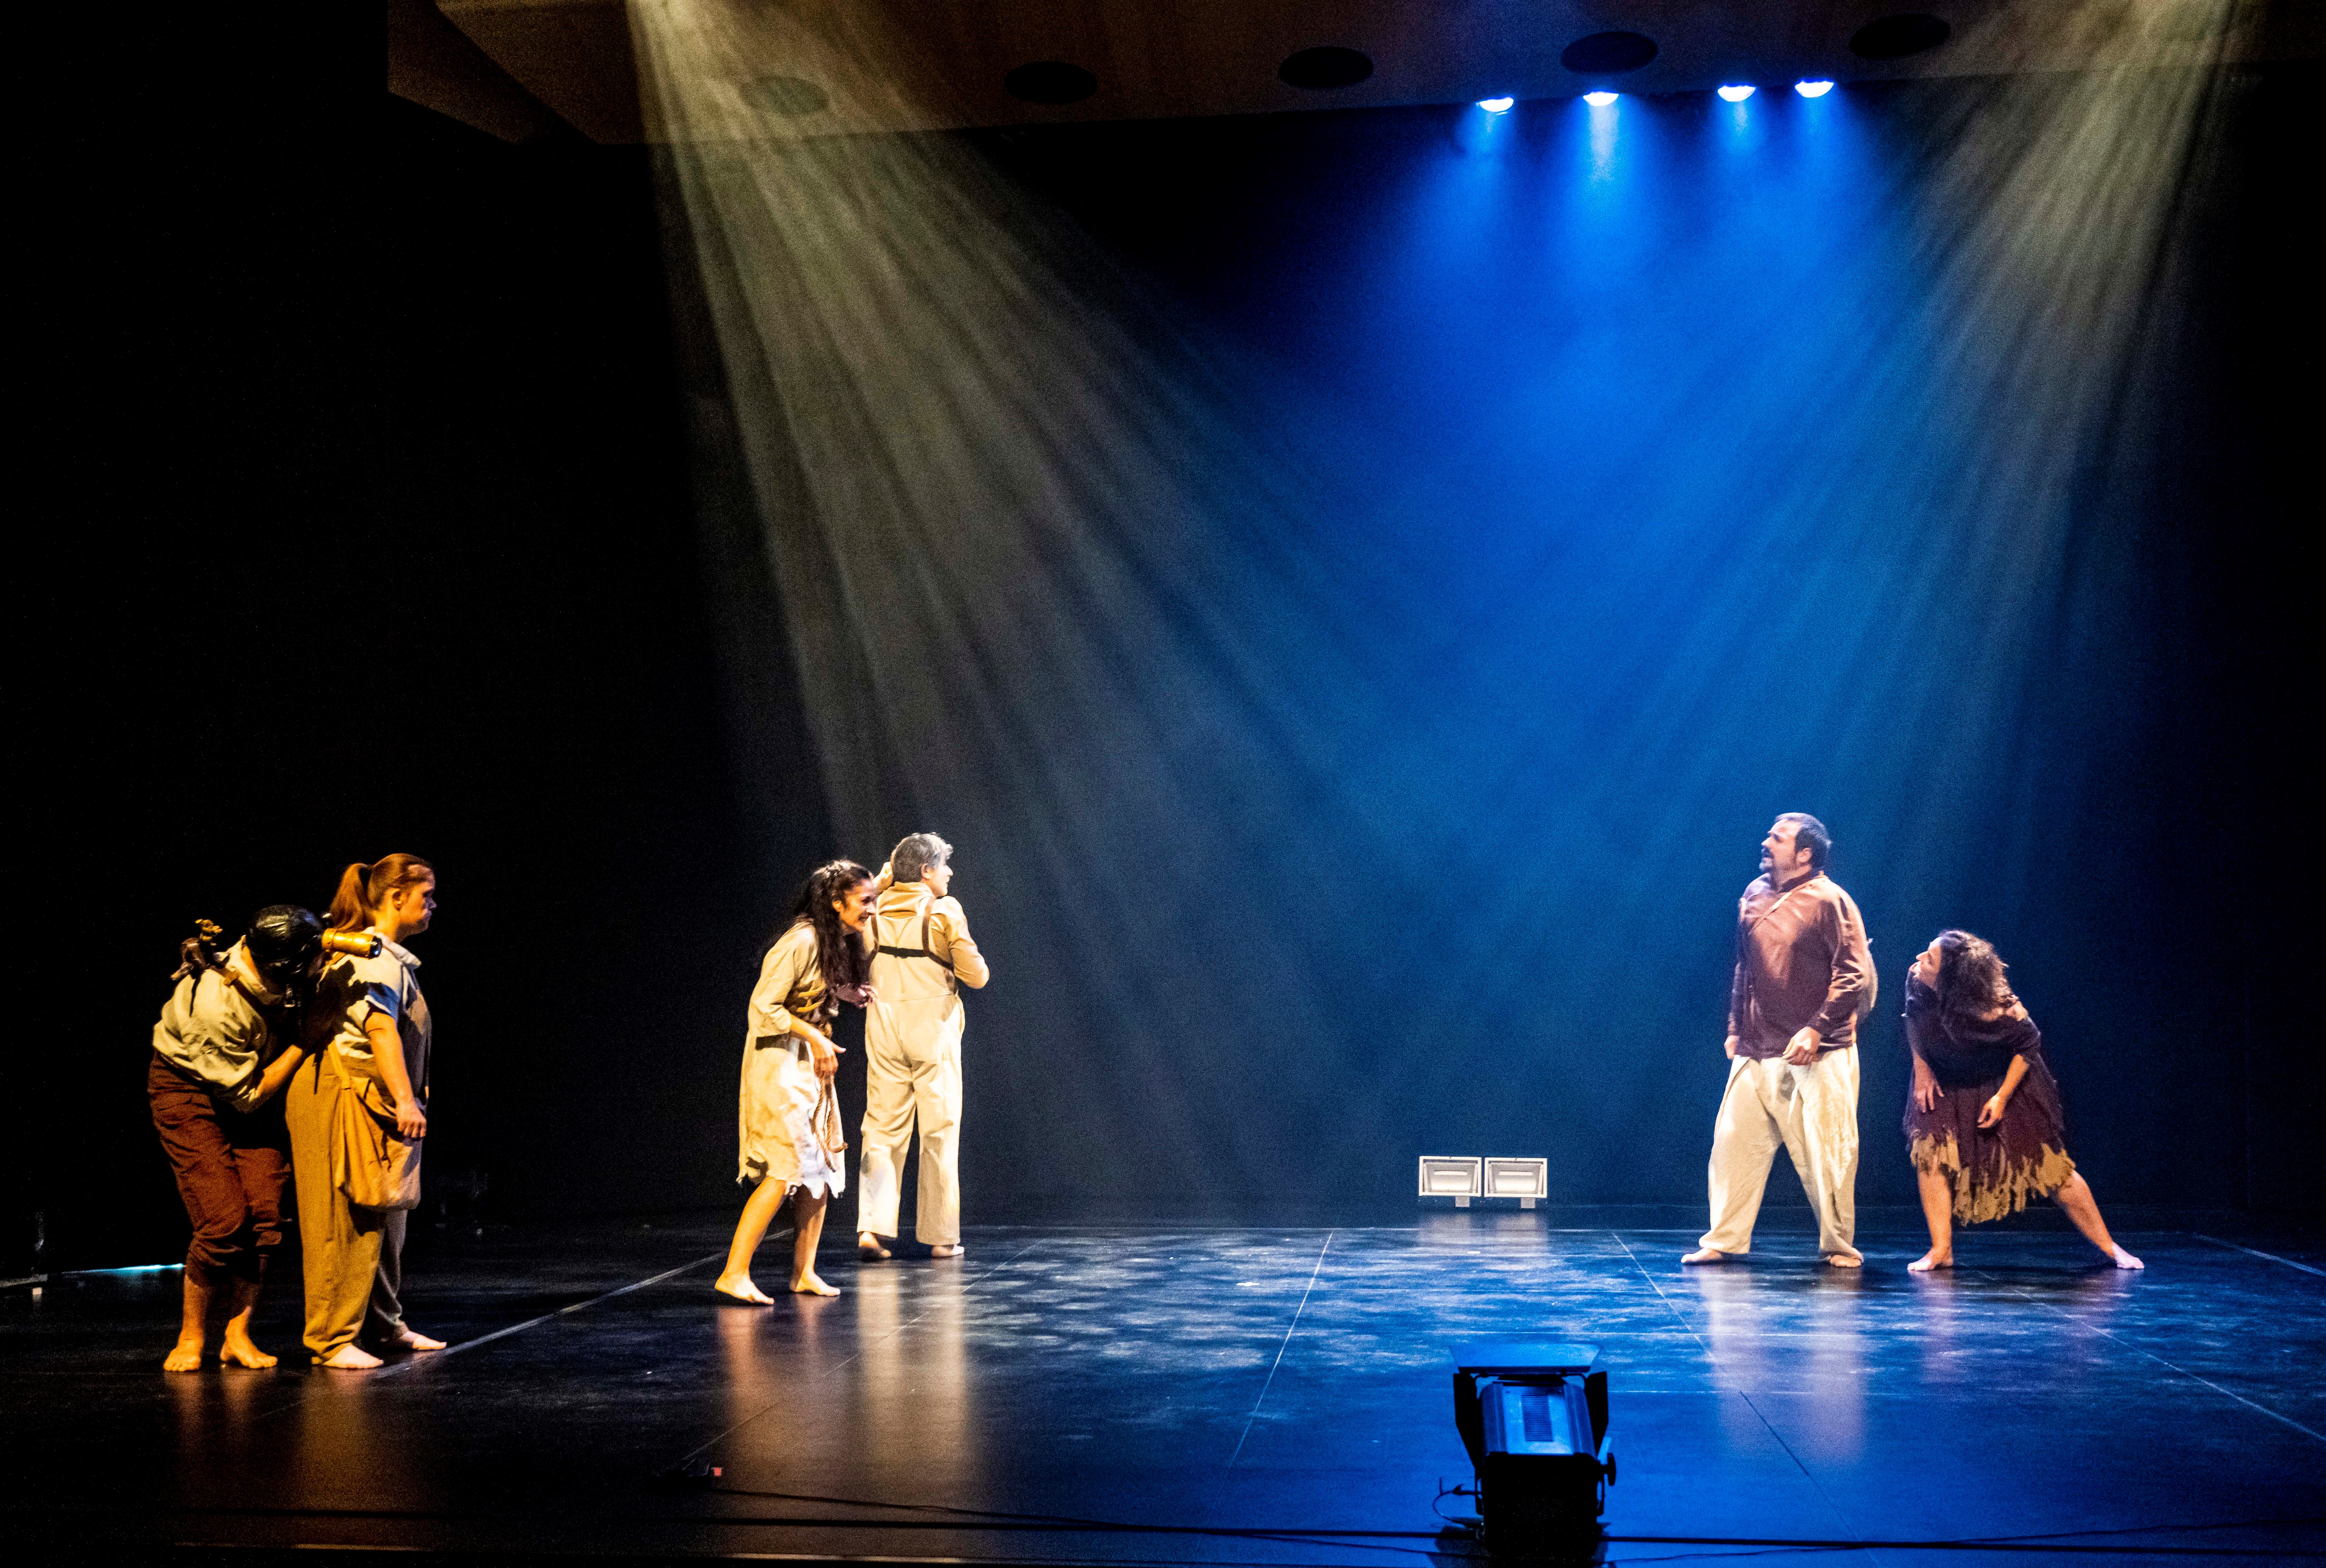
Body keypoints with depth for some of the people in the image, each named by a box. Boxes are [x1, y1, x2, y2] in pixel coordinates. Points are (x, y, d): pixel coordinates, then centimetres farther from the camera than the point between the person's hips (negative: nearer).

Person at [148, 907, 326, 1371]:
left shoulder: (270, 961, -21)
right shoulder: (214, 1008, -36)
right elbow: (247, 1096, -23)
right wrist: (307, 1041, -24)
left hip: (251, 1082, 6)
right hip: (189, 1090, -6)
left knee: (265, 1214, -6)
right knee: (224, 1219, -14)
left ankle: (237, 1338, 4)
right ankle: (191, 1337, 7)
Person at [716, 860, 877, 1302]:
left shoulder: (838, 942, 9)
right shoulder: (802, 941, -19)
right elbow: (764, 1007, -22)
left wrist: (849, 993, 9)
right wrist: (815, 1037, -19)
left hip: (811, 1062, 9)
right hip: (779, 1060, -9)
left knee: (823, 1163, 8)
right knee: (785, 1169, -13)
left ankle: (804, 1273, 15)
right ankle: (734, 1273, -9)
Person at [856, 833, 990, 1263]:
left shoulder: (877, 909, 4)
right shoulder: (944, 911, -8)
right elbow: (977, 975, -8)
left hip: (884, 1025, 4)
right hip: (932, 1024, -4)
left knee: (883, 1128, 8)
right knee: (940, 1132, 5)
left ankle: (871, 1226, -5)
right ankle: (940, 1236, 10)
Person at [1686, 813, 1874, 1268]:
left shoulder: (1830, 901, -8)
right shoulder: (1754, 897, 11)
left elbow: (1854, 974, -12)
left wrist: (1816, 1029, -17)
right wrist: (1735, 1028, 18)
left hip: (1816, 1056, -6)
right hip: (1756, 1053, 6)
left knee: (1825, 1154, 1)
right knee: (1734, 1142, 4)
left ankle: (1839, 1247, 17)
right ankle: (1723, 1240, 12)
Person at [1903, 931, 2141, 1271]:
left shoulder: (1992, 1010, -37)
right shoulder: (1916, 981, -24)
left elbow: (2028, 1043, -19)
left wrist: (2002, 1097, -19)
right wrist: (1922, 1069, -4)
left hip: (2005, 1082, -4)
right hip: (1946, 1086, 4)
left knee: (2051, 1166, 0)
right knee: (1929, 1152, -15)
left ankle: (2109, 1247, 16)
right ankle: (1941, 1250, -5)